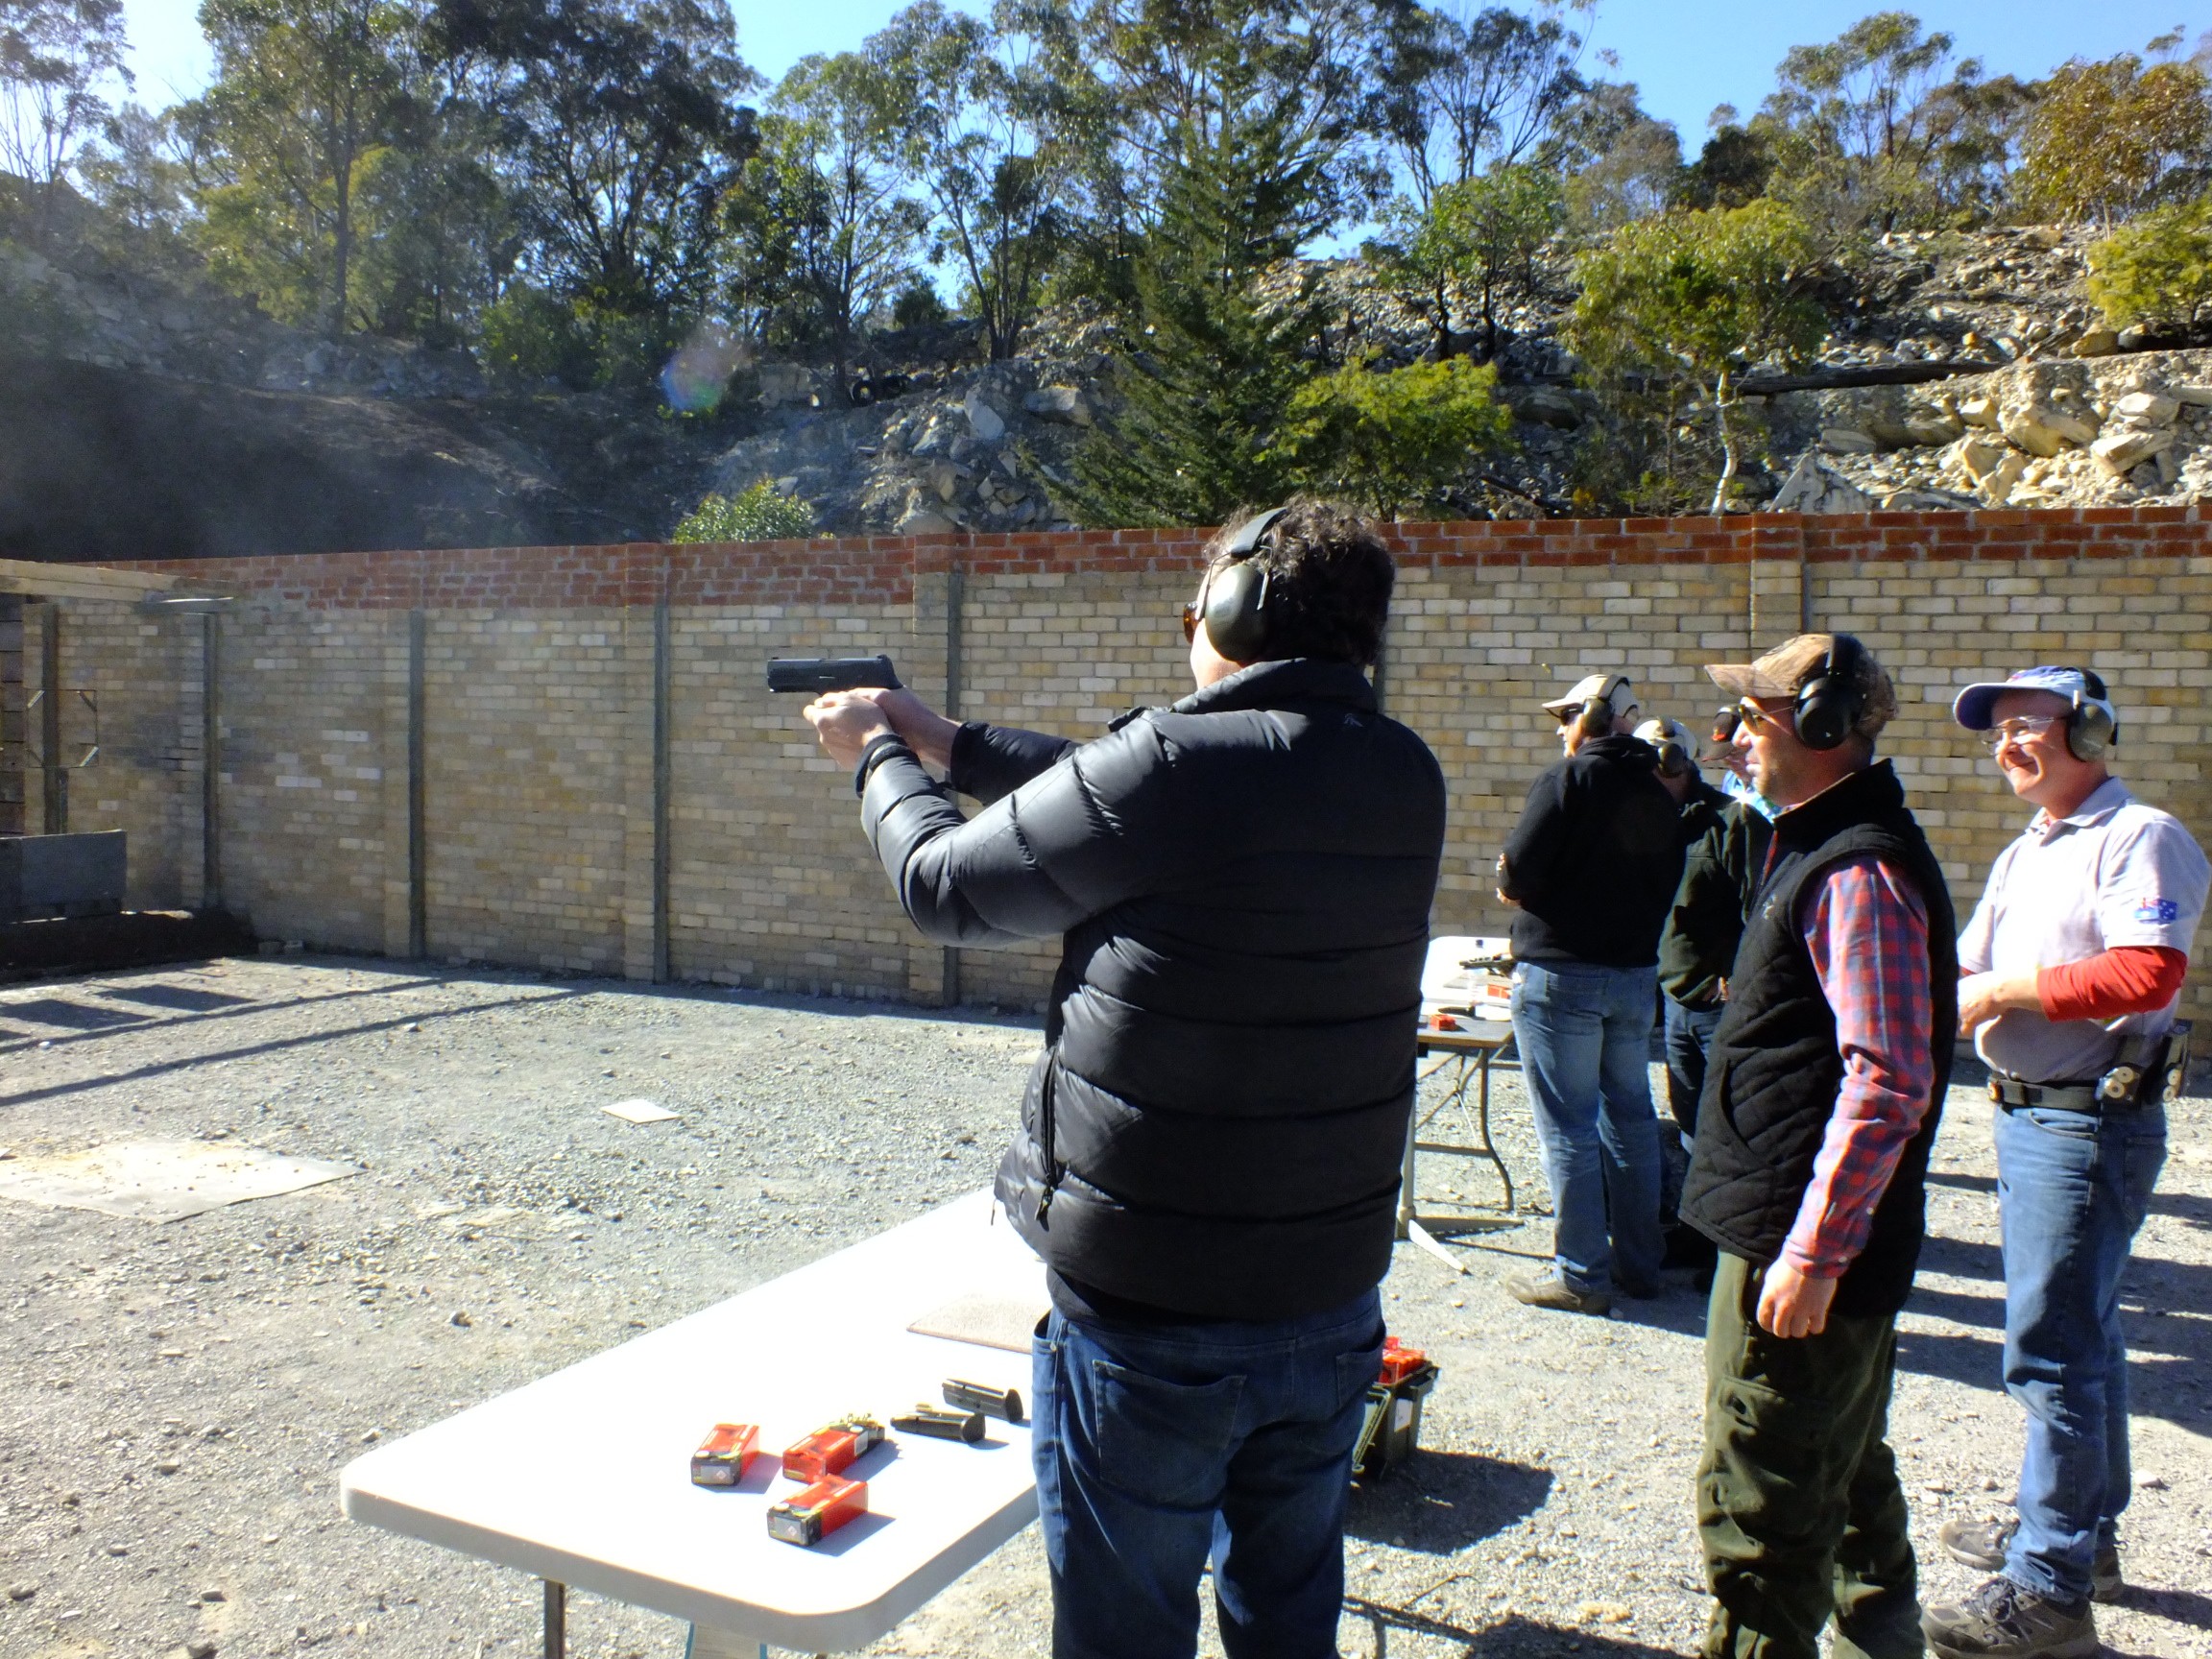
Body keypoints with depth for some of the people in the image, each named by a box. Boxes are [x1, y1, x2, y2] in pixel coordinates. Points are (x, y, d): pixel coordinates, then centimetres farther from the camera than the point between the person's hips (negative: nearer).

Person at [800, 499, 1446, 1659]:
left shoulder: (1176, 766, -22)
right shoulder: (1404, 779, 0)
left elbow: (947, 890, -7)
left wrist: (882, 760, 13)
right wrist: (946, 742, 19)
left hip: (1149, 1316, -6)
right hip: (1333, 1304, 6)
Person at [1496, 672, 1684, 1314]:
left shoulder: (1566, 779, -12)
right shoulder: (1658, 795, 10)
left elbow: (1514, 880, -15)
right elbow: (1666, 886, 14)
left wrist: (1517, 886, 5)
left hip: (1562, 974, -7)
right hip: (1637, 971, 7)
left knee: (1568, 1127, -1)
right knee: (1630, 1117, 15)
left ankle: (1581, 1275, 3)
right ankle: (1639, 1262, 23)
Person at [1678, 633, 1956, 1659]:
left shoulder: (1860, 870, -20)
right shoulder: (1822, 850, 14)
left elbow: (1889, 1085, -26)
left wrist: (1811, 1251, -25)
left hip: (1801, 1242, -11)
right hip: (1803, 1234, 11)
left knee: (1757, 1506, -2)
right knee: (1844, 1461, 26)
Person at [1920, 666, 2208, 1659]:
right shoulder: (2022, 856, 18)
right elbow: (1966, 971, 16)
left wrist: (2006, 989, -19)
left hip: (2090, 1123, -10)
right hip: (2025, 1118, 10)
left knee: (2050, 1350, -8)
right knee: (2080, 1337, 19)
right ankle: (2083, 1531, 33)